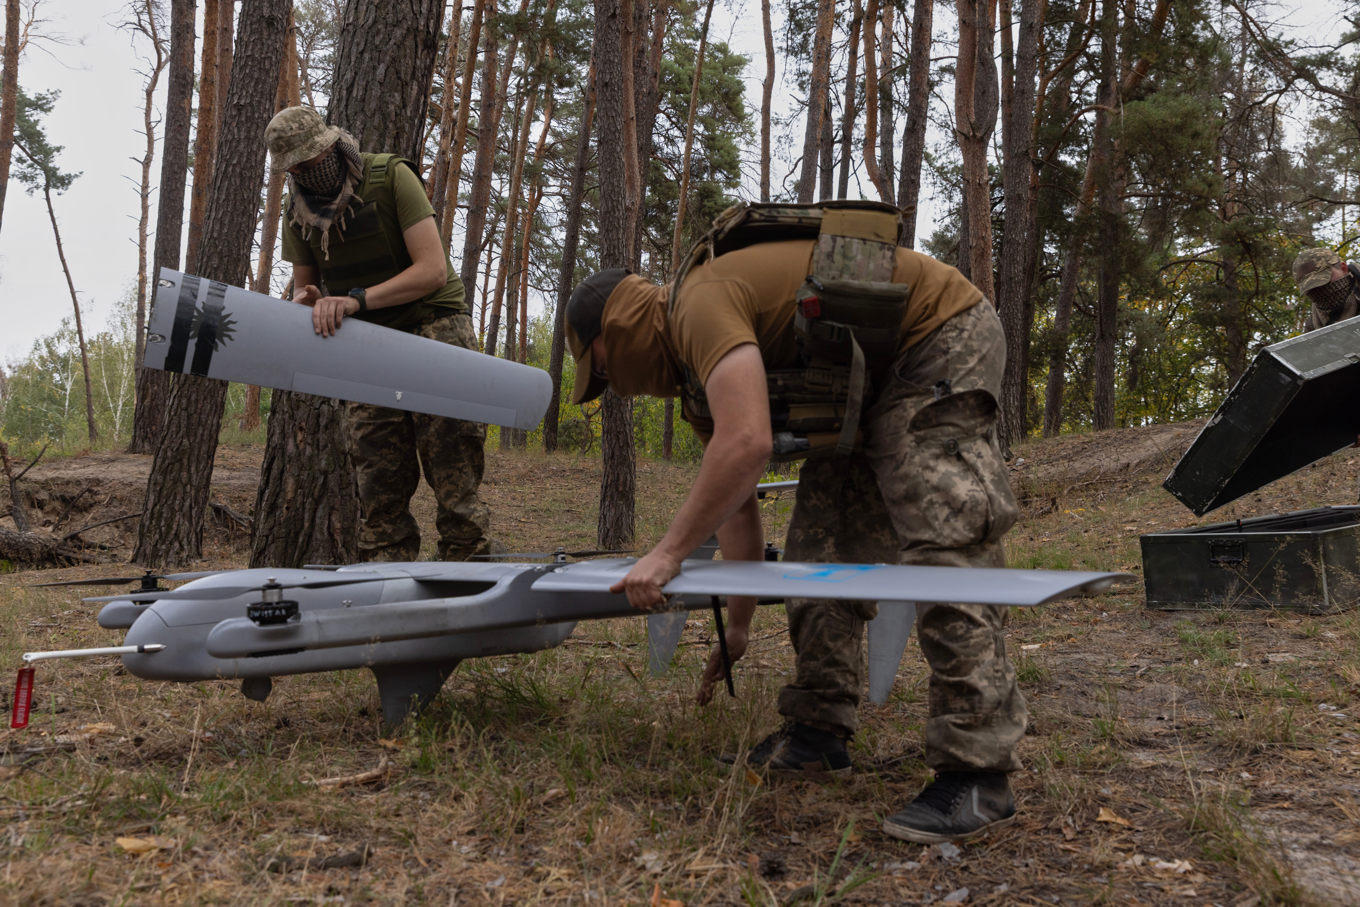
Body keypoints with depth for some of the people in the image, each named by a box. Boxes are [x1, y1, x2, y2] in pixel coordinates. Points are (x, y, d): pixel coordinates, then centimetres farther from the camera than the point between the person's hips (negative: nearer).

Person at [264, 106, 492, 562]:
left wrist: (358, 299, -28)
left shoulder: (391, 177, -11)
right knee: (379, 486, 1)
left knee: (453, 476, -10)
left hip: (433, 324, -5)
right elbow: (304, 284, 17)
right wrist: (306, 301, -9)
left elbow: (433, 269, -18)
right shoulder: (298, 213, 6)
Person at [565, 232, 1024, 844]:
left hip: (943, 337, -10)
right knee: (822, 542, 8)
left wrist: (669, 552, -26)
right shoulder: (696, 356, 10)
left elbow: (747, 444, -36)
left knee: (944, 547, -18)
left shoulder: (702, 304, -21)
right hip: (873, 371, 10)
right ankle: (817, 733, 12)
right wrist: (737, 626, 20)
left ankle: (977, 774, -15)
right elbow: (733, 497, 15)